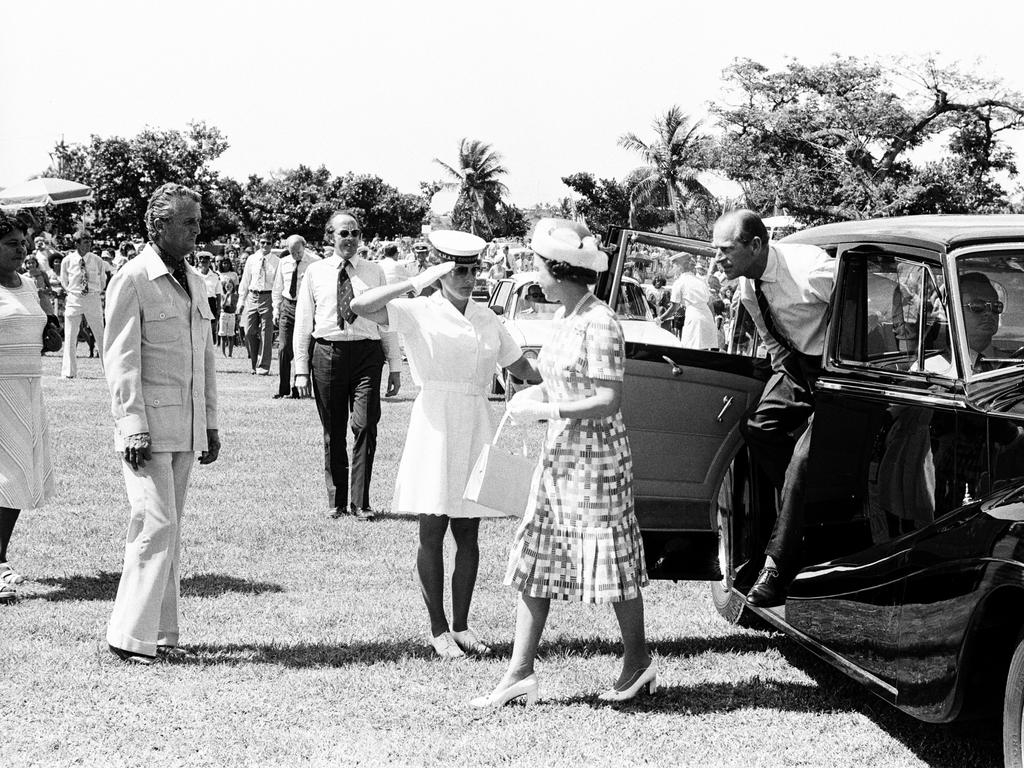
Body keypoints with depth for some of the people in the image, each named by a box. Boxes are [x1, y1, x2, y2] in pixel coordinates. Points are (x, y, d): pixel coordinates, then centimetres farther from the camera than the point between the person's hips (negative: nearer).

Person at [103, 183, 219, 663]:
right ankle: (129, 636, -6)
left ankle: (160, 631, 16)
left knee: (169, 530, 9)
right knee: (157, 525, -11)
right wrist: (132, 426, -17)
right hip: (147, 427, -7)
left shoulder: (193, 282, 16)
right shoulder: (132, 280, -7)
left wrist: (210, 425, 18)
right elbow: (121, 359, -11)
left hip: (186, 428, 7)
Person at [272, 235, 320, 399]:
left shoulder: (315, 262, -5)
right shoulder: (283, 263, 7)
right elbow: (277, 288, 15)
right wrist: (276, 308, 7)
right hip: (287, 307, 3)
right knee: (284, 348, -3)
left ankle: (298, 389, 8)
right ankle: (283, 389, 4)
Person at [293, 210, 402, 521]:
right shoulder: (315, 272, 8)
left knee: (365, 427, -7)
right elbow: (303, 323, 8)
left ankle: (360, 502, 1)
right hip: (328, 352, 0)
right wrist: (301, 370, 2)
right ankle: (336, 501, 15)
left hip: (367, 354, 0)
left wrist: (395, 367, 7)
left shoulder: (374, 272, 10)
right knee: (333, 432, 5)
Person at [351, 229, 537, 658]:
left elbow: (523, 369, 18)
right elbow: (360, 307, -17)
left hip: (475, 425, 4)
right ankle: (438, 629, 8)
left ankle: (461, 625, 17)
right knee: (433, 530, 1)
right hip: (435, 421, -4)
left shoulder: (486, 319, 12)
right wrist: (415, 284, -20)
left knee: (467, 531, 8)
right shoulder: (418, 312, -2)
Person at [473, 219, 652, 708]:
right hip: (559, 453, 9)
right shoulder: (564, 318, 10)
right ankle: (519, 673, 9)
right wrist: (534, 394, 3)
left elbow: (609, 401, -20)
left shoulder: (599, 322, -17)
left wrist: (545, 410, -19)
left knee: (610, 560, 2)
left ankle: (638, 660, 19)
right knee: (534, 560, 6)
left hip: (596, 454, -9)